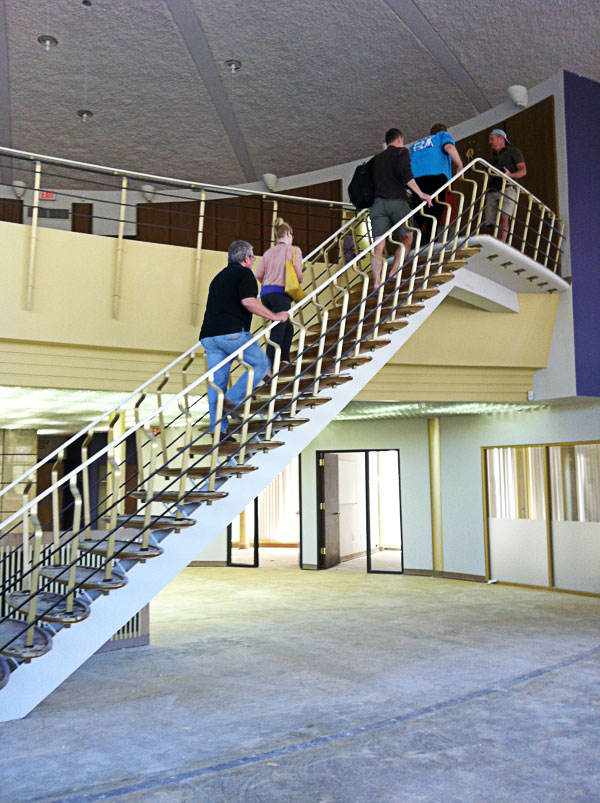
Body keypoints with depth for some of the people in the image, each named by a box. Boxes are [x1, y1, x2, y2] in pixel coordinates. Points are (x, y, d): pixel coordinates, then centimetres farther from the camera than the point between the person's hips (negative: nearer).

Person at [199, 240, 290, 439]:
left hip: (209, 334, 8)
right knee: (261, 364, 4)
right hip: (232, 333, -8)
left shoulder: (219, 277, 27)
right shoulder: (244, 273, 1)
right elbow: (248, 301, -14)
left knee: (216, 381, 6)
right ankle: (231, 400, -8)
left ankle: (219, 429, 5)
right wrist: (274, 316, -7)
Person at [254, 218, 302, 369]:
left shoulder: (268, 252, 16)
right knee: (277, 334, -6)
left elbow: (258, 275, 6)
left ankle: (284, 359, 18)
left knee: (287, 327, 22)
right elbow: (298, 274, -6)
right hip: (281, 294, -6)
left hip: (265, 294, 6)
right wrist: (297, 284, 16)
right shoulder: (294, 250, 3)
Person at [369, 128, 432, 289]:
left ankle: (377, 283, -17)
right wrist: (420, 194, -11)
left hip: (378, 203, 4)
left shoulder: (377, 159, 26)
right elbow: (404, 173, -9)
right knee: (407, 239, 11)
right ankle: (393, 274, -4)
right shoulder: (401, 151, 8)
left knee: (379, 245, -3)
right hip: (397, 202, -4)